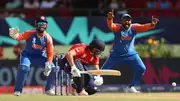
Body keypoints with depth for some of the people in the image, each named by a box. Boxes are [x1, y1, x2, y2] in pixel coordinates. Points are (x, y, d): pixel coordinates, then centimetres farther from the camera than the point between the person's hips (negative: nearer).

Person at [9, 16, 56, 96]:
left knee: (52, 68, -11)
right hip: (27, 54, -3)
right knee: (24, 67, -31)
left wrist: (48, 63, -25)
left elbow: (50, 53, -11)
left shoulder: (48, 38, -15)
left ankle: (48, 89, 7)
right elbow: (20, 36, -39)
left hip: (40, 56, 3)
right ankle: (18, 90, -20)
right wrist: (15, 35, -63)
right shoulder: (30, 33, -22)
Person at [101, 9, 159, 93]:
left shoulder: (134, 27, -8)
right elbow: (110, 25, -34)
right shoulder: (117, 27, -14)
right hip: (116, 54, -2)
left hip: (130, 54, 2)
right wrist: (110, 19, -58)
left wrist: (152, 25, -45)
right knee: (103, 70, -2)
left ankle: (131, 87, 9)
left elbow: (144, 27, -24)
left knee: (142, 69, -7)